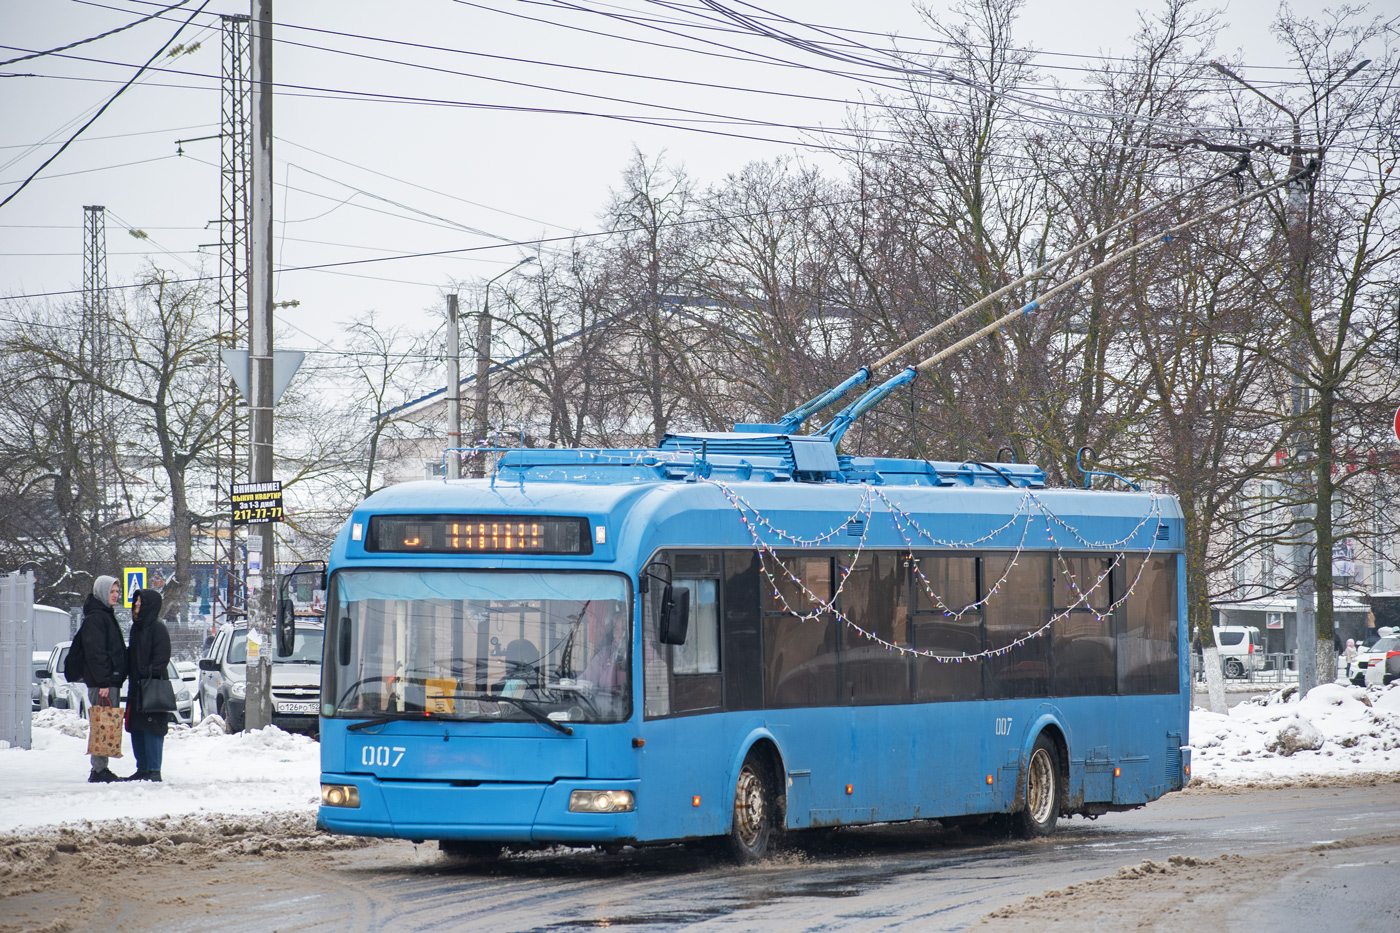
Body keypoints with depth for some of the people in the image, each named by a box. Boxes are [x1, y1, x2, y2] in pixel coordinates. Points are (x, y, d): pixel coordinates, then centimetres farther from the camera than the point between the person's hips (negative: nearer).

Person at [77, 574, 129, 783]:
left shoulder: (107, 615, 21)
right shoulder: (95, 618, -11)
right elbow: (95, 652, -18)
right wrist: (103, 682, -22)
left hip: (111, 682, 10)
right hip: (101, 682, -10)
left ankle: (101, 769, 12)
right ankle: (99, 771, -10)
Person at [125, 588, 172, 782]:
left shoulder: (158, 628, -7)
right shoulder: (136, 627, 18)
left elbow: (162, 657, -13)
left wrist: (150, 674, -22)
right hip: (137, 686, 9)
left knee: (151, 728, -10)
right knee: (136, 729, 9)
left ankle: (154, 771, -9)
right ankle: (142, 769, 15)